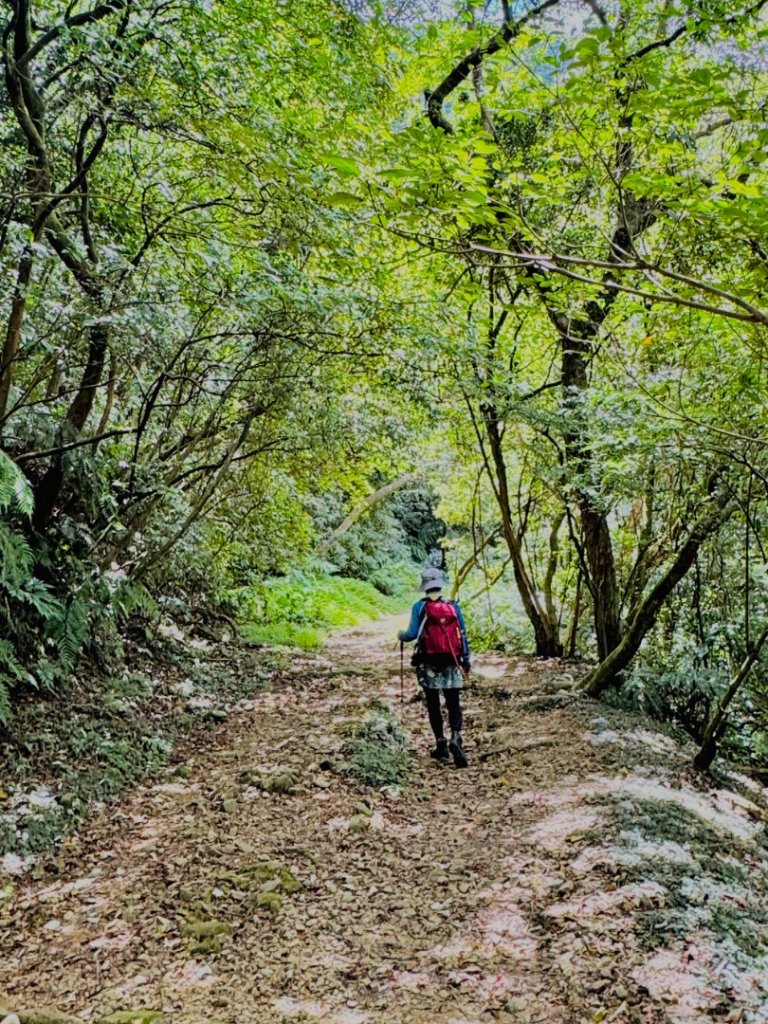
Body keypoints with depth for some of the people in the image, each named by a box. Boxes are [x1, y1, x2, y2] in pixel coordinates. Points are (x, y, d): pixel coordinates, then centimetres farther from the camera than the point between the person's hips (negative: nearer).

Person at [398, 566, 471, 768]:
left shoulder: (420, 607, -6)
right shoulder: (454, 606, 1)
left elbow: (412, 634, -10)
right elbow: (463, 635, 2)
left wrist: (401, 636, 12)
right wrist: (466, 660, 9)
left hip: (429, 664, -1)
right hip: (451, 663, 1)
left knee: (433, 705, 11)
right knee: (453, 704, 5)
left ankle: (441, 745, 13)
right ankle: (455, 738, -17)